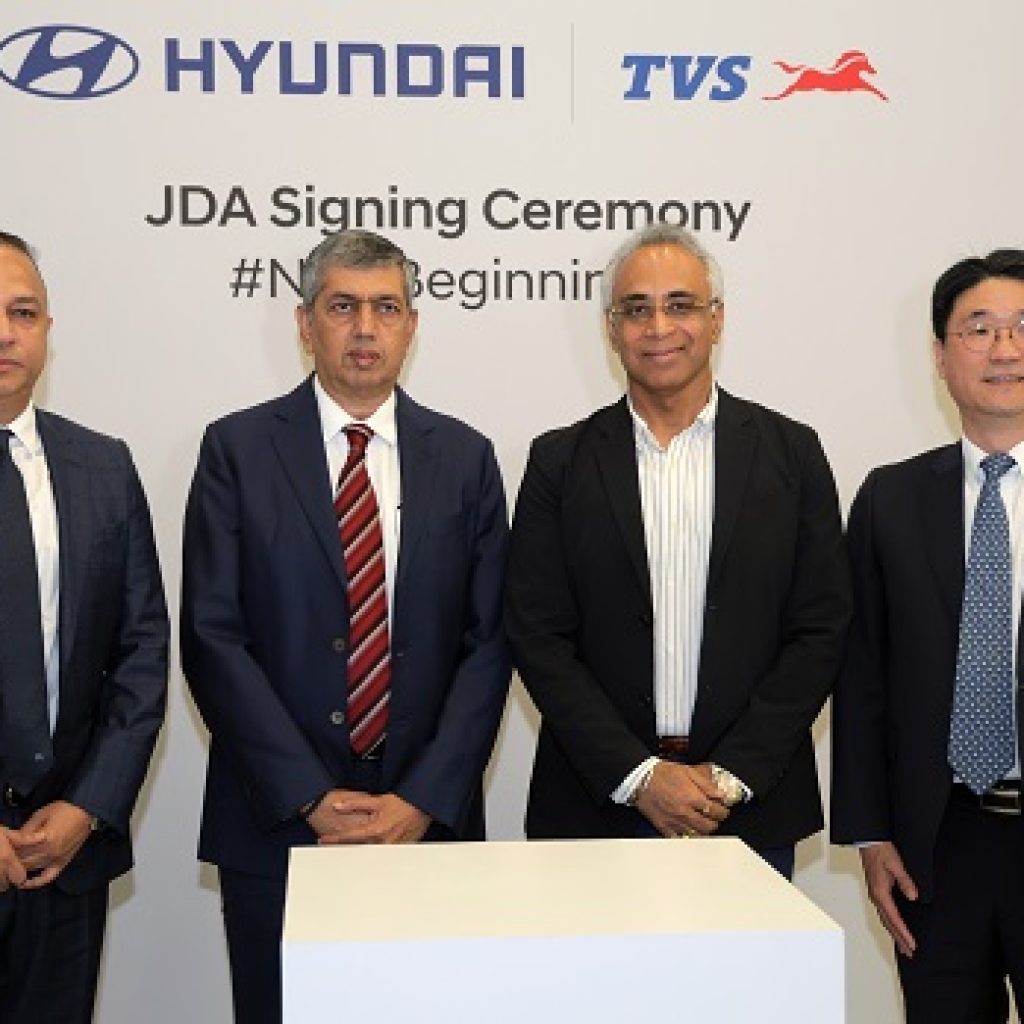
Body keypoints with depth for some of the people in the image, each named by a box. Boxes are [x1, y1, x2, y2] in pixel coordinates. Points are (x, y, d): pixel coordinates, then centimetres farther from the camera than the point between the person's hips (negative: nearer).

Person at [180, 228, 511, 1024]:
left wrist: (423, 799, -8)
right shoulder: (237, 449, 0)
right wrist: (312, 799, -11)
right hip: (277, 821, -1)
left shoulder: (464, 457, 6)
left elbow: (489, 641, 2)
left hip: (428, 819, 1)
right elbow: (212, 636, -5)